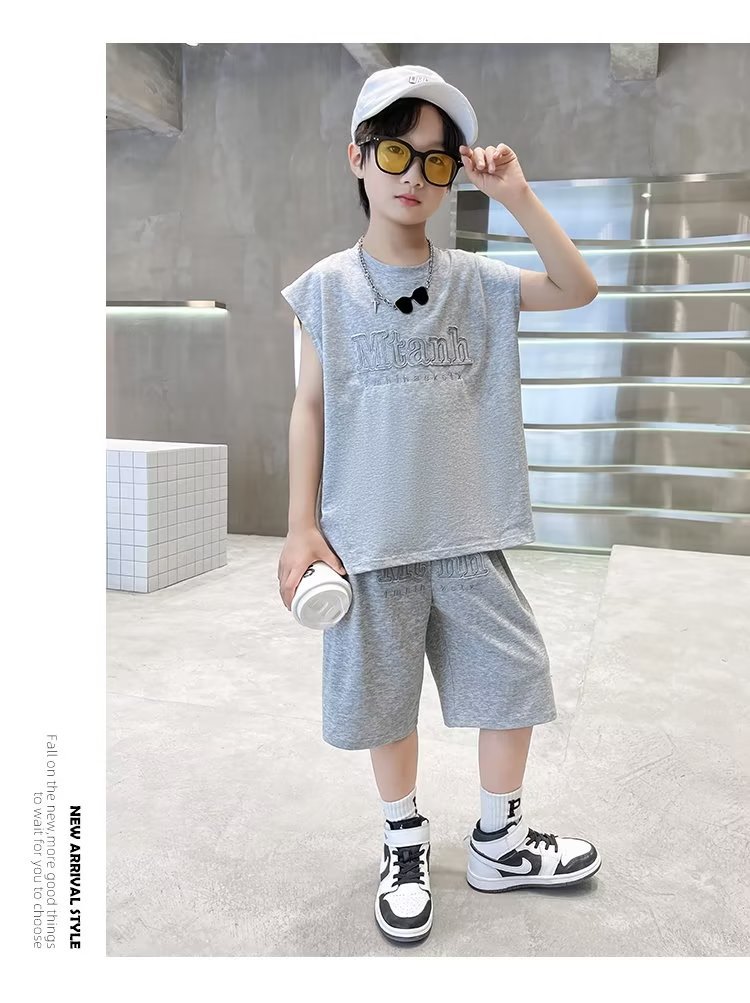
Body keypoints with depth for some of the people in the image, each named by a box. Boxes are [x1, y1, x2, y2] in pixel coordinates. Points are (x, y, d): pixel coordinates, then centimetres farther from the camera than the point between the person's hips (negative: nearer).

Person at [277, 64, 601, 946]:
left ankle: (499, 843, 32)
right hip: (369, 538, -2)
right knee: (383, 700, 10)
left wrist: (517, 195, -11)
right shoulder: (328, 286, 1)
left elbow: (578, 289, -3)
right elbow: (310, 406, 1)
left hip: (468, 533, 2)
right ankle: (406, 847, 34)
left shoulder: (475, 280, 5)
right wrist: (301, 526, -3)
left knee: (513, 681, 8)